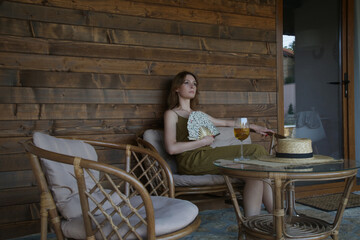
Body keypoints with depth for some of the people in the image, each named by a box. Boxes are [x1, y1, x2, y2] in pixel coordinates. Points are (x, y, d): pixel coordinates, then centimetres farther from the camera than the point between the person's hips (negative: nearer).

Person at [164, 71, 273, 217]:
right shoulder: (171, 114, 6)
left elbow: (226, 123, 38)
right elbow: (171, 148, -8)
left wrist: (253, 126, 31)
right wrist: (203, 141, -5)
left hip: (205, 157, 7)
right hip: (191, 161, -7)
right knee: (256, 152, -19)